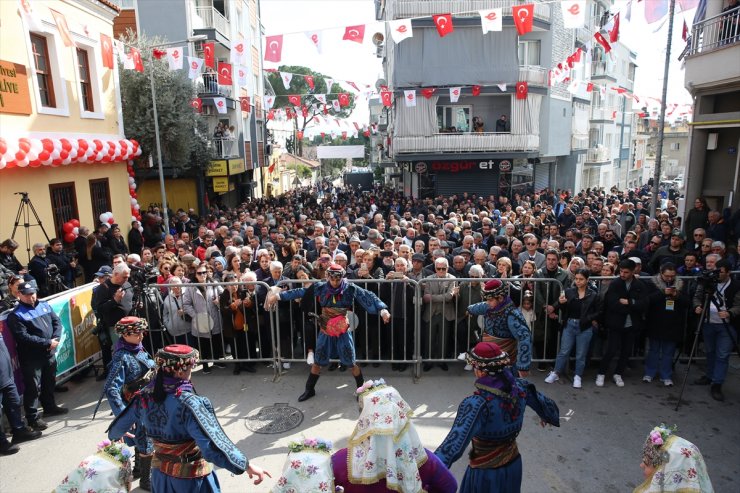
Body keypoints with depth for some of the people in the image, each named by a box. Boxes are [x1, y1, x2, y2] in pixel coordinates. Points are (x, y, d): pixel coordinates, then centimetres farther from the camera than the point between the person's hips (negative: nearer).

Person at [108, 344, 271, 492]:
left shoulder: (144, 396, -11)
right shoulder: (188, 403, -32)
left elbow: (119, 425, 8)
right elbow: (212, 445, -38)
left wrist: (116, 435, 31)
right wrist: (246, 465, -32)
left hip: (160, 473, 6)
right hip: (190, 477, -5)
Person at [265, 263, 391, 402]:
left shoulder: (350, 289, -13)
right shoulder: (320, 288, -9)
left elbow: (369, 296, -16)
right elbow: (300, 292, -7)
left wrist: (382, 309, -30)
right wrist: (279, 295, -11)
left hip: (343, 332, -2)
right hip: (325, 331, 2)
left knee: (351, 363, 7)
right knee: (317, 362, 14)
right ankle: (309, 389, 34)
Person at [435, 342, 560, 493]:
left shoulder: (477, 404, -33)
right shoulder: (520, 387, -14)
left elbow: (456, 441, -44)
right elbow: (546, 405, 5)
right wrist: (547, 417, 28)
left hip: (486, 473, -5)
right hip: (514, 465, 5)